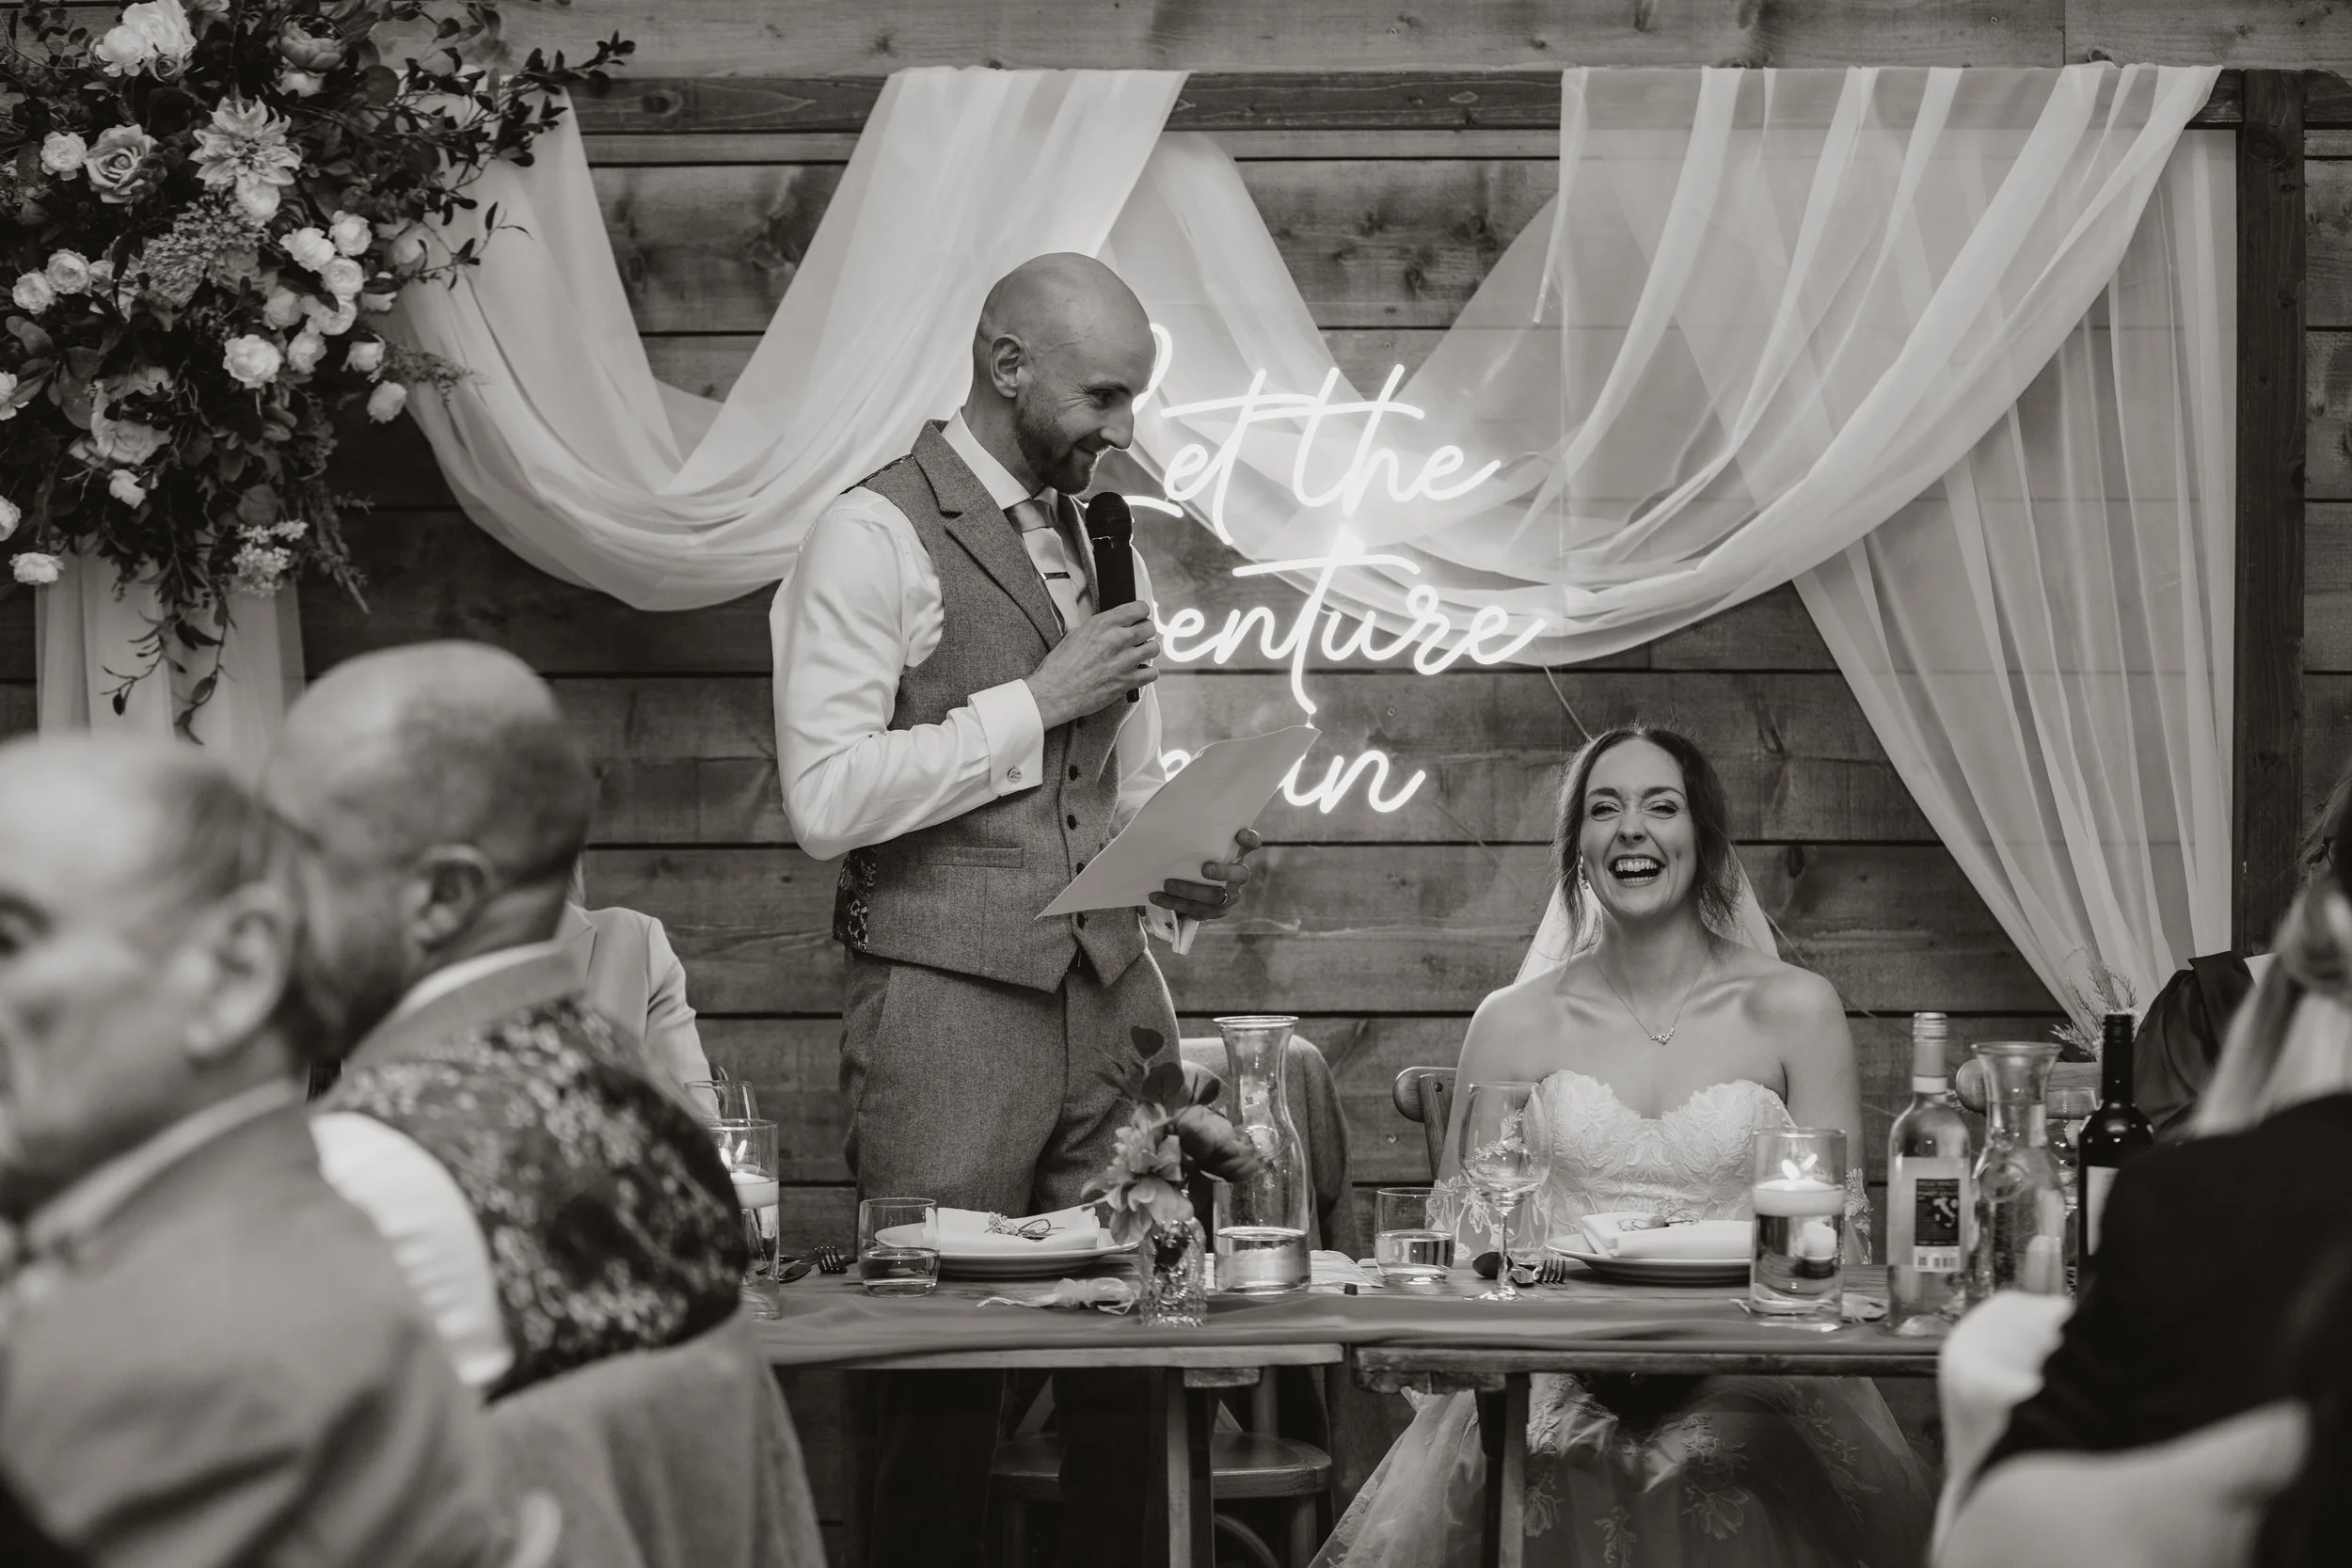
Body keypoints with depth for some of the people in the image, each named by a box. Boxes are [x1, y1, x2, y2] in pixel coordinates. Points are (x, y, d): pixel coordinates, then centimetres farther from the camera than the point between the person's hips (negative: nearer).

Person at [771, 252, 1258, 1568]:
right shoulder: (878, 538, -5)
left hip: (1113, 993, 6)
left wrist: (1183, 876, 6)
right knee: (938, 1358, -4)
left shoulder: (1107, 544, 18)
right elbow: (826, 799, -14)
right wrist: (1035, 700, -12)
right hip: (950, 1002, -6)